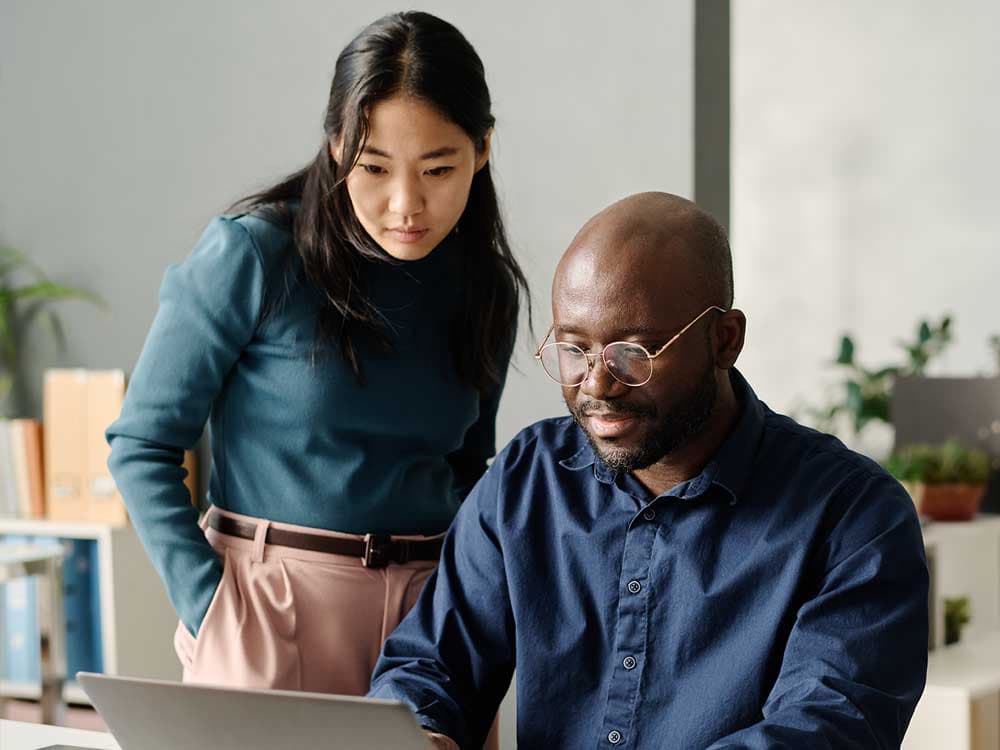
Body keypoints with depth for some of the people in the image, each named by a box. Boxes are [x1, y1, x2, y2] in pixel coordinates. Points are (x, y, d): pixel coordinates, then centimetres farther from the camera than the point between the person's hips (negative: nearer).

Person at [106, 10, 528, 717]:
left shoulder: (487, 287, 4)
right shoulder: (253, 254, -10)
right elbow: (142, 446, -7)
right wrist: (212, 612, -15)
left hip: (426, 609, 4)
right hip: (273, 605, -4)